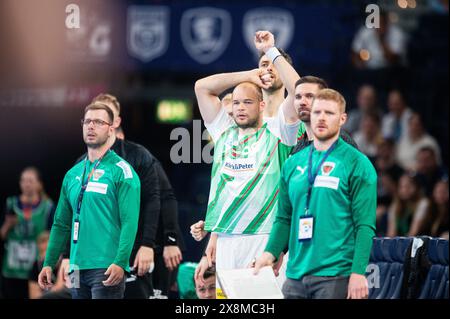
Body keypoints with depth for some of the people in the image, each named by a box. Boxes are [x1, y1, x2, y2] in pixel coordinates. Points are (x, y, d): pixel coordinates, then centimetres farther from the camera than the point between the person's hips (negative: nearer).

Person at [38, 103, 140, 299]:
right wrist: (49, 263, 12)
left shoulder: (120, 171, -3)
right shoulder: (73, 174, 17)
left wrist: (120, 262, -22)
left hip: (107, 269, -7)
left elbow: (130, 222, -12)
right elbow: (61, 224, 19)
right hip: (78, 268, 7)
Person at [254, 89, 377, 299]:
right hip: (296, 274, 5)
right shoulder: (292, 164, 14)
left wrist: (358, 272, -16)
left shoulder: (356, 164, -3)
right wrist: (270, 252, 1)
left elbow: (365, 224, -8)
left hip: (335, 276, -5)